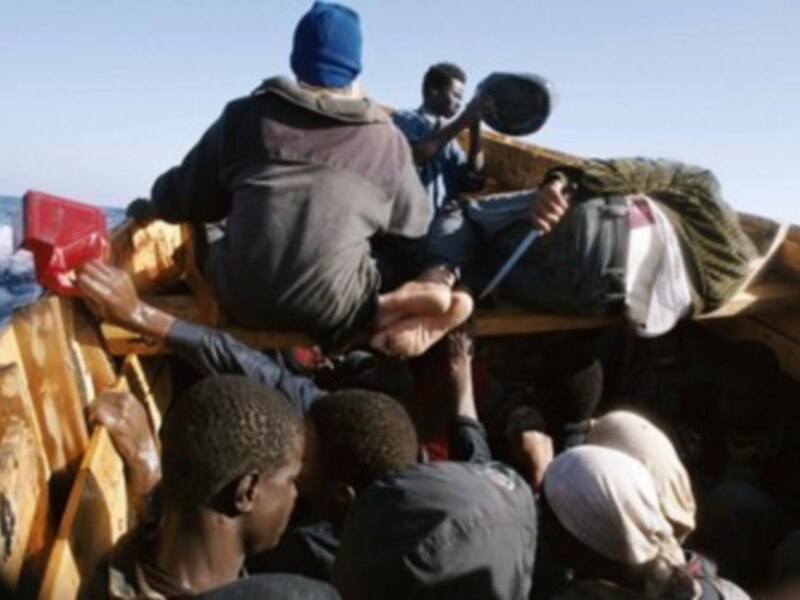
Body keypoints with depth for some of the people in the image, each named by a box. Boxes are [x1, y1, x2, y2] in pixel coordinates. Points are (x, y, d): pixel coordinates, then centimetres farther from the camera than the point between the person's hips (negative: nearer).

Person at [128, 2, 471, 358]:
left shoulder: (245, 116, 13)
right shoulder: (385, 140, 10)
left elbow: (186, 195, 22)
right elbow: (413, 236, 16)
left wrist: (149, 207, 44)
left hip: (243, 300, -1)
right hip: (333, 308, 1)